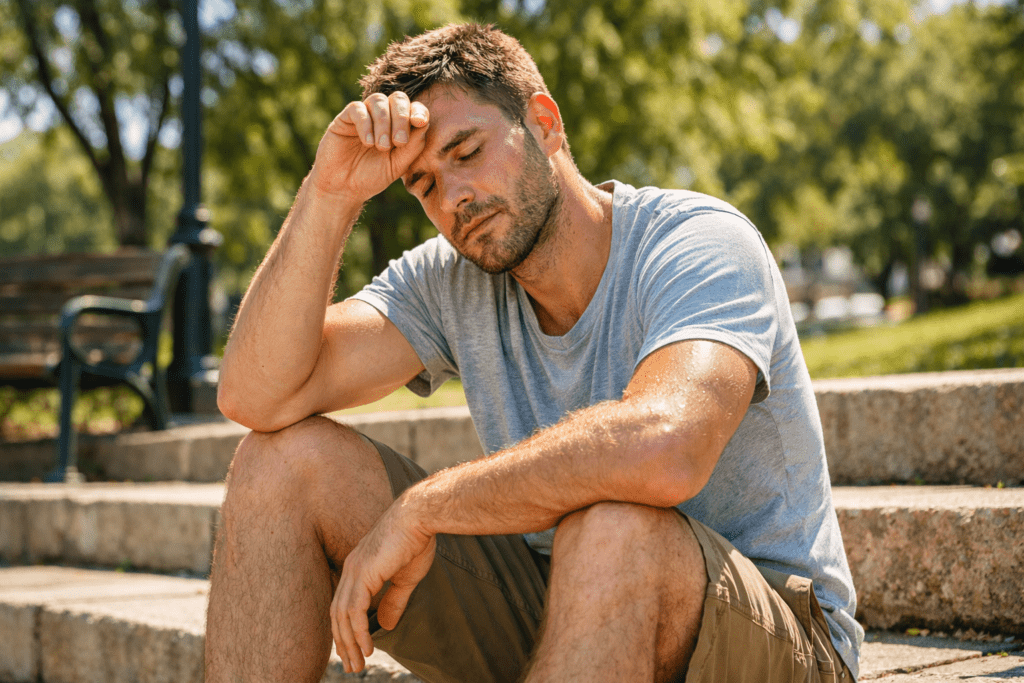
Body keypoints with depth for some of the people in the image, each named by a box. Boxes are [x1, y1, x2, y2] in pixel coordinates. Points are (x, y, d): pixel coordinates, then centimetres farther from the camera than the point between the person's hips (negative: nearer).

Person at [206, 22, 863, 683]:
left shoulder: (704, 243, -19)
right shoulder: (448, 283, 0)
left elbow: (661, 448, -41)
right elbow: (257, 398, -11)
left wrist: (418, 509, -31)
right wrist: (330, 195, -19)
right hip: (556, 611, 6)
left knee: (612, 528, -42)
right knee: (286, 457, -6)